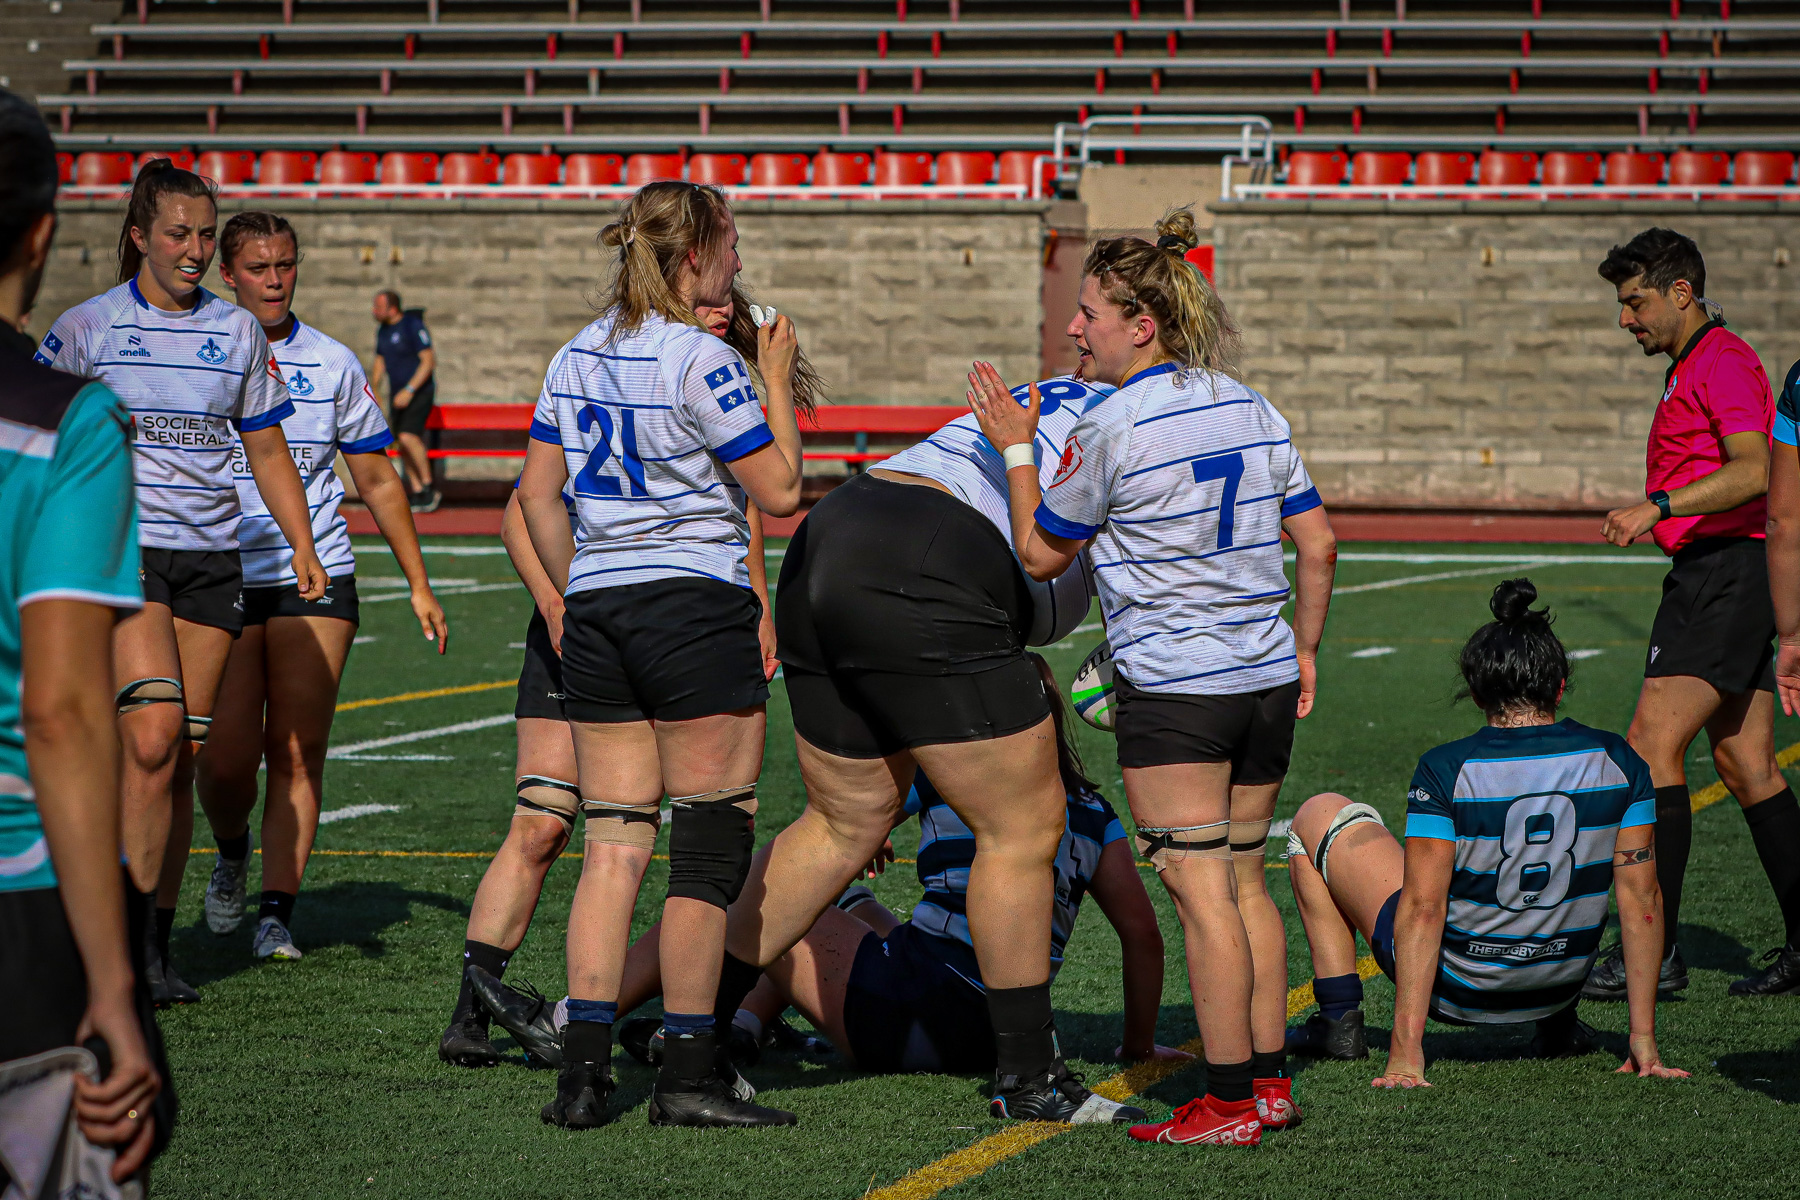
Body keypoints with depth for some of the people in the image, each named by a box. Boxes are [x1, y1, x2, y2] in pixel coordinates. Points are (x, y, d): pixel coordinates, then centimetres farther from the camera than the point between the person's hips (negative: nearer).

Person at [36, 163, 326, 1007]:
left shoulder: (237, 333, 10)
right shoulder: (89, 327, 0)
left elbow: (268, 452, 15)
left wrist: (303, 549, 5)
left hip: (210, 558, 4)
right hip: (120, 549, -4)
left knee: (181, 760, 3)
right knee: (152, 736, -19)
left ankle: (157, 947, 9)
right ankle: (129, 936, -16)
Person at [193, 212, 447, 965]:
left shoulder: (332, 364, 8)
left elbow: (377, 481, 15)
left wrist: (418, 585, 13)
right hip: (221, 581, -1)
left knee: (297, 753, -6)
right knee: (226, 757, -6)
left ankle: (276, 912, -2)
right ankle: (231, 853, 25)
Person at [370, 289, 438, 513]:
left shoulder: (413, 326, -16)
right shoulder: (382, 330, 8)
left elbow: (428, 361, -19)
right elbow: (380, 360, 20)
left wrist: (409, 390, -25)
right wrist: (374, 390, 7)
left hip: (420, 392, -8)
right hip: (398, 394, 8)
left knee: (408, 437, -23)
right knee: (403, 446, 3)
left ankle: (429, 486, -12)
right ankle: (418, 495, 10)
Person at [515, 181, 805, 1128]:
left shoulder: (578, 357, 11)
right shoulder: (700, 360, -11)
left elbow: (537, 492, 15)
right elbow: (780, 490, -8)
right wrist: (778, 381, 3)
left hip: (596, 612, 7)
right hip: (694, 607, -7)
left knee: (612, 845, 7)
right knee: (710, 846, 1)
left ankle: (583, 1072, 0)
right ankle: (687, 1076, 2)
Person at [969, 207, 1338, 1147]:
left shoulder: (1112, 430, -11)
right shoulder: (1252, 408, 9)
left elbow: (1041, 554, 0)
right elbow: (1317, 543, 11)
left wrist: (1015, 449, 9)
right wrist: (1305, 650, 20)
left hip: (1172, 689, -7)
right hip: (1265, 681, 7)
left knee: (1201, 891, -5)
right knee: (1243, 879, 15)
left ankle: (1231, 1101, -4)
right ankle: (1272, 1079, 18)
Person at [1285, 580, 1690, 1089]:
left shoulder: (1446, 771, -20)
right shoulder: (1618, 762, -9)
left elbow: (1422, 908, -21)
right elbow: (1641, 898, -7)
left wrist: (1405, 1055, -20)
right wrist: (1643, 1039, -2)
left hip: (1453, 986, -4)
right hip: (1560, 982, 4)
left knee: (1320, 816, 15)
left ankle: (1339, 1018, 12)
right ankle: (1560, 1022, 29)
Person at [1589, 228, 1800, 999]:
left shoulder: (1722, 360, -11)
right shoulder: (1692, 366, 21)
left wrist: (1660, 506, -29)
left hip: (1726, 578, -11)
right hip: (1708, 577, 11)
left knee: (1653, 741, -15)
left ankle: (1653, 948, -17)